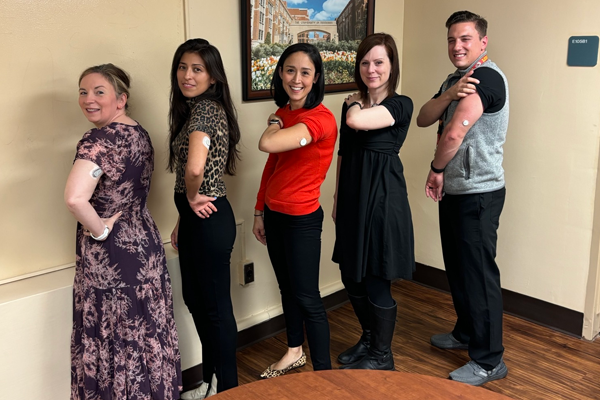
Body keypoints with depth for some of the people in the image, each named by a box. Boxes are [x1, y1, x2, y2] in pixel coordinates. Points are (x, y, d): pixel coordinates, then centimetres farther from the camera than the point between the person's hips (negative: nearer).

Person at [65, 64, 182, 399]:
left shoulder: (100, 140, -19)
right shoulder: (140, 133, 8)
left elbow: (75, 199, -33)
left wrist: (101, 231, -18)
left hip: (110, 256, -8)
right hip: (145, 244, 8)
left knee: (114, 338, 6)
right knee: (148, 332, 17)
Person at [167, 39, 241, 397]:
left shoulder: (204, 110, -20)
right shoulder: (192, 108, 12)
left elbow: (195, 168, -37)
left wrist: (192, 198, -17)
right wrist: (183, 220, 17)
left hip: (208, 219, -10)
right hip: (196, 218, 10)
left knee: (215, 307, 5)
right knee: (195, 299, 21)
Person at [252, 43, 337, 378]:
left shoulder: (321, 118, -21)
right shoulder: (284, 113, 6)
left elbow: (267, 144, -36)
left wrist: (275, 124, -14)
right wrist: (260, 212, 15)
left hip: (302, 218, -8)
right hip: (274, 213, 8)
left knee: (307, 297, 1)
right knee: (287, 287, 21)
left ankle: (324, 372, 17)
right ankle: (295, 351, 41)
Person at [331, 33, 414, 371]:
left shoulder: (400, 105, -11)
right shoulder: (352, 105, 9)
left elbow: (357, 121, -29)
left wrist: (355, 103, -7)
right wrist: (337, 200, 14)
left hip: (383, 197, -7)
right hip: (352, 197, 7)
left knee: (377, 282, 3)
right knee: (352, 278, 16)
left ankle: (382, 356, 22)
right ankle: (369, 339, 38)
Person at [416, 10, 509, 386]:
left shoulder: (487, 77, -17)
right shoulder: (455, 79, 14)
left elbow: (454, 134, -24)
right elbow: (423, 119, 1)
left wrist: (437, 170, -8)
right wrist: (449, 95, -16)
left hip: (479, 193, -10)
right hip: (454, 190, 10)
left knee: (479, 272, -4)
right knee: (457, 267, 20)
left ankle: (489, 361, 7)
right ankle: (466, 333, 38)